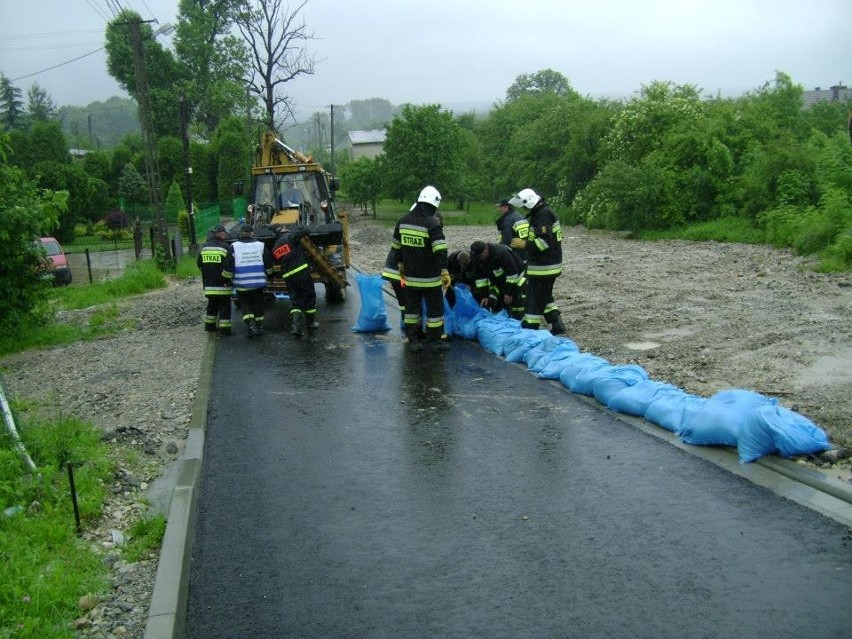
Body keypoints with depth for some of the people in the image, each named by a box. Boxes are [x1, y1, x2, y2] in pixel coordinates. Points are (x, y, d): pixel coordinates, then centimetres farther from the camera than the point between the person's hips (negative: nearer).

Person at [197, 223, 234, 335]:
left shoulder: (204, 247, 7)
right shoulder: (226, 247, -12)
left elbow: (199, 263, 13)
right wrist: (227, 280, -9)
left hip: (209, 284, 6)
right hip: (222, 284, -6)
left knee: (212, 304, 20)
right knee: (224, 305, 2)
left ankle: (209, 325, 25)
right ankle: (224, 328, 0)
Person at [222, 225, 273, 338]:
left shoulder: (234, 246, -4)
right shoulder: (260, 245, 2)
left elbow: (228, 267, -6)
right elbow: (268, 266, 7)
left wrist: (226, 277, 8)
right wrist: (267, 274, 25)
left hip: (242, 283, -2)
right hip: (259, 283, 2)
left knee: (245, 304, 9)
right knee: (258, 304, 16)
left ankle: (251, 325, -9)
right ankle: (259, 326, 22)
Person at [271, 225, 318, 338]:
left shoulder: (274, 249, 18)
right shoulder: (290, 237, -1)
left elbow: (277, 269, 21)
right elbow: (304, 231, -9)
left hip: (288, 277, 5)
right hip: (302, 271, -5)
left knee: (295, 300, 10)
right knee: (309, 296, 11)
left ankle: (295, 325, -7)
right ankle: (311, 322, 22)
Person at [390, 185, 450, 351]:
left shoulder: (403, 221, 4)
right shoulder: (432, 223, -16)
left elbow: (396, 246, 14)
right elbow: (440, 250, -23)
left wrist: (400, 264, 26)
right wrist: (444, 272, -19)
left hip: (410, 275, 6)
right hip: (430, 277, -5)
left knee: (412, 306, 14)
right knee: (435, 307, 6)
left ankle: (413, 339, 18)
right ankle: (435, 340, 11)